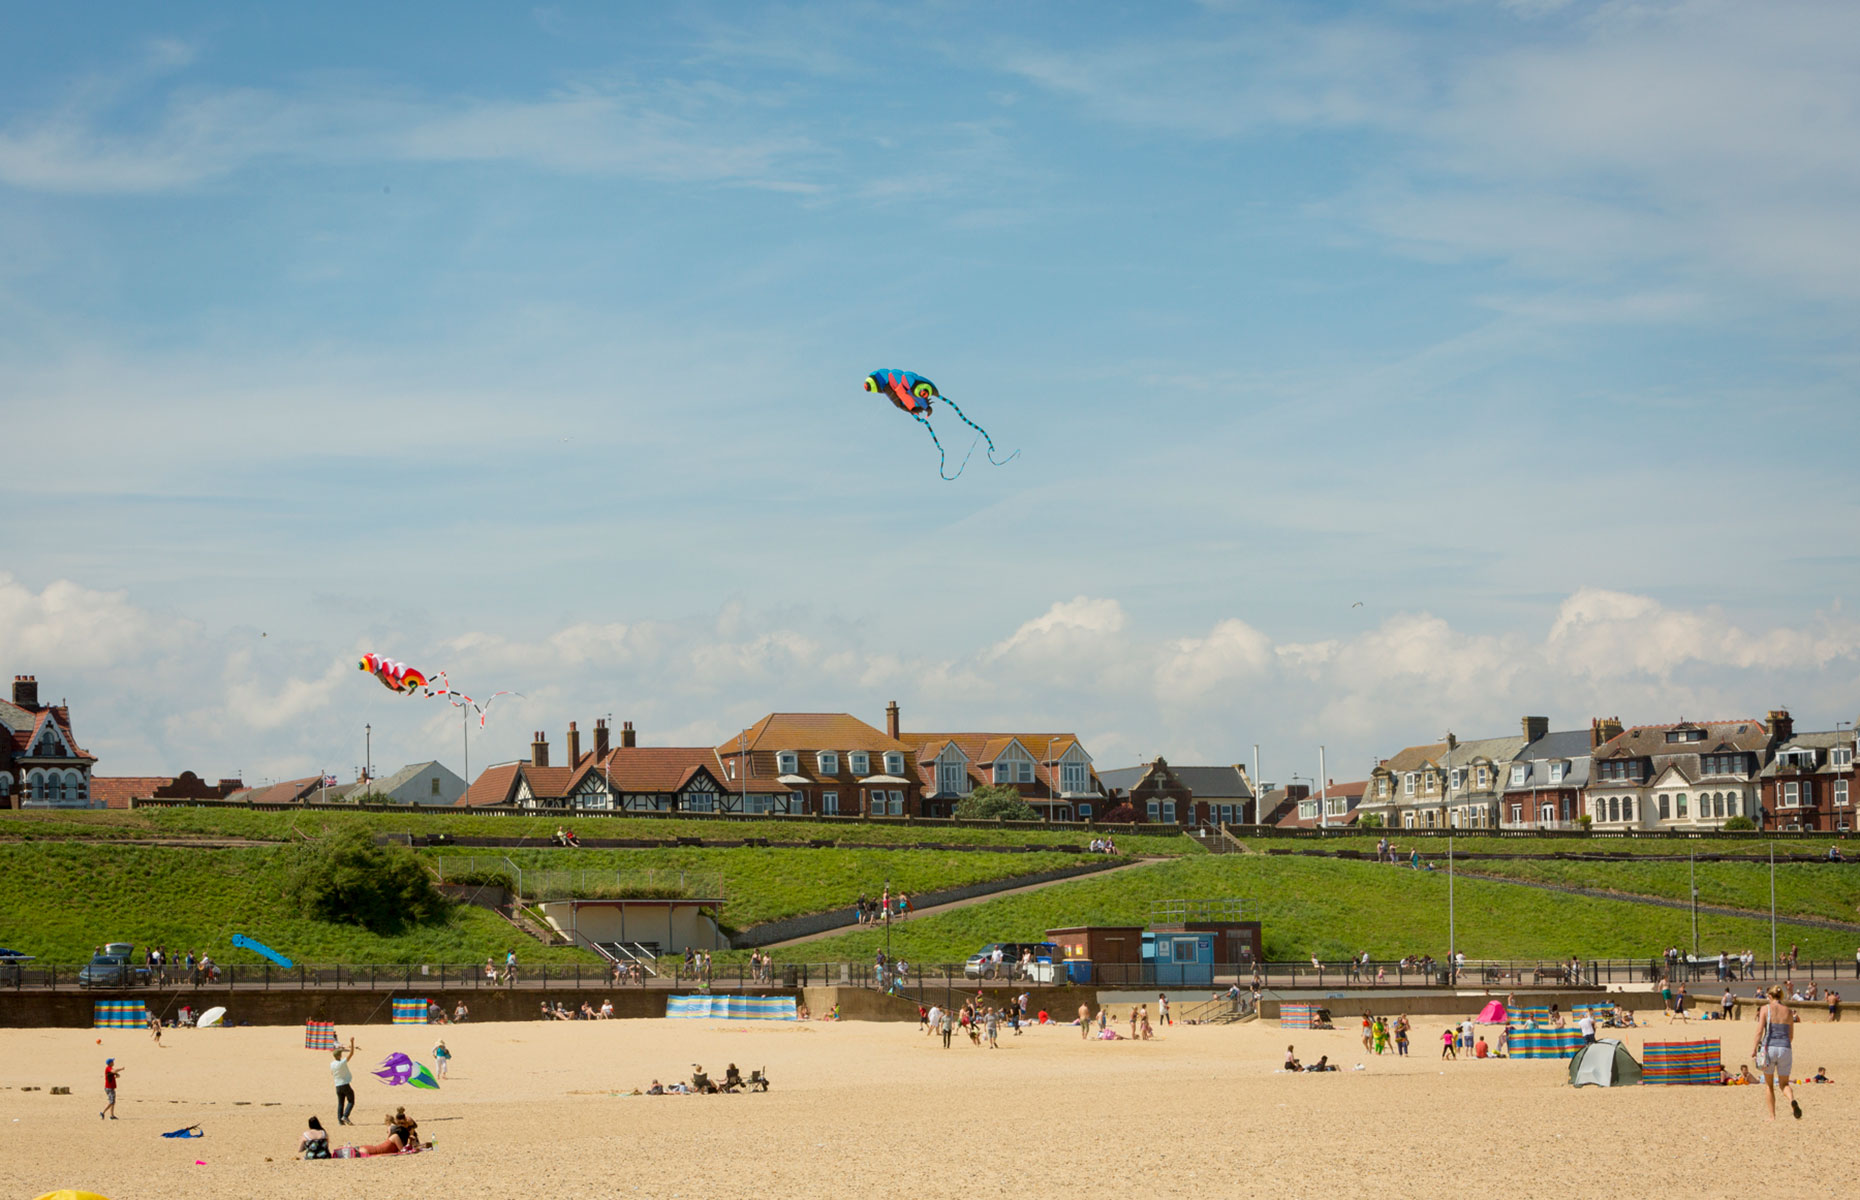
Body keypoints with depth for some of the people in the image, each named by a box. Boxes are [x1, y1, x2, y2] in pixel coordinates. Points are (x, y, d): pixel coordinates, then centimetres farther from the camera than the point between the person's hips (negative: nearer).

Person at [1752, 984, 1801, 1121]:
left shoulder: (1766, 1009, -3)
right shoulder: (1789, 1011, 7)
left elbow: (1760, 1031, -10)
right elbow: (1791, 1035, 12)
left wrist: (1754, 1048, -4)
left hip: (1769, 1048, -2)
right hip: (1785, 1048, 2)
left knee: (1769, 1085, 15)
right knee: (1784, 1083, 12)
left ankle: (1772, 1116, 13)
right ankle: (1792, 1100, -21)